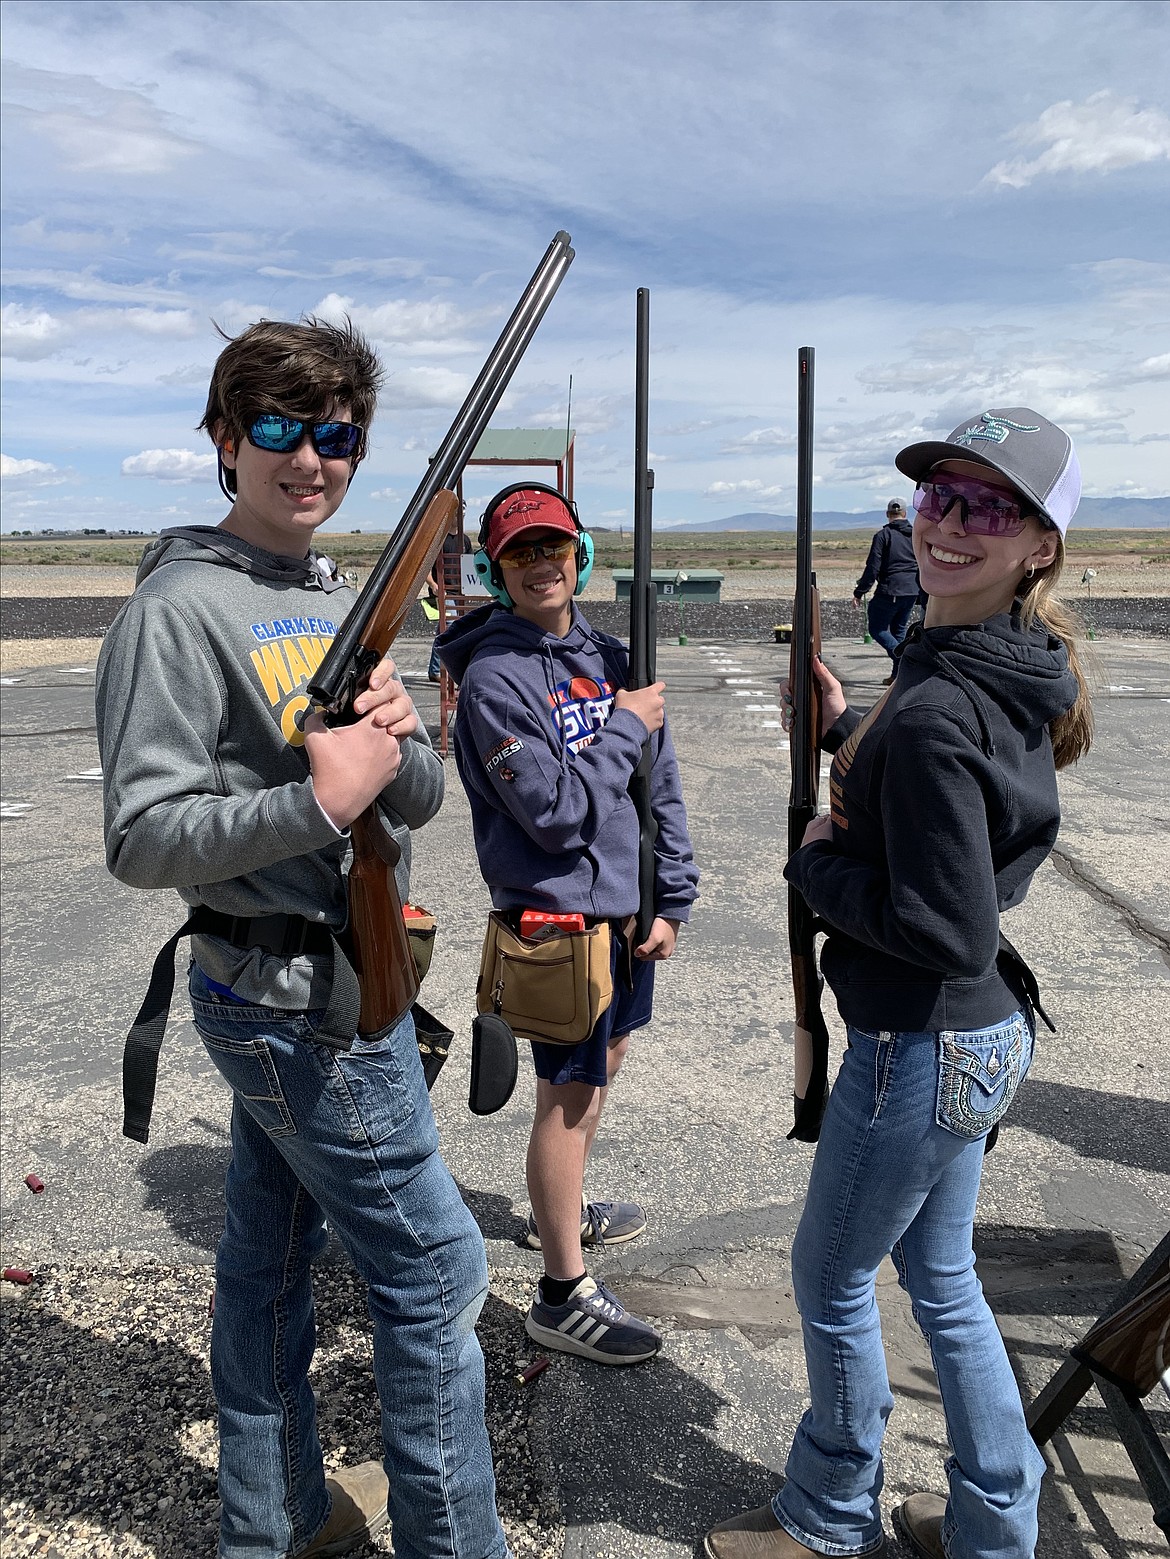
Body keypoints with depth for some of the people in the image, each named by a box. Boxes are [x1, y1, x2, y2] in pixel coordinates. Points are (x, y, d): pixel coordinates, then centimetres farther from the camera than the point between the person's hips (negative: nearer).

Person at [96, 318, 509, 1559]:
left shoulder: (342, 604, 11)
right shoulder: (181, 609, -14)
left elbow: (421, 798, 8)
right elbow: (143, 839, -19)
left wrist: (393, 743, -13)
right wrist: (323, 798, -25)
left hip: (342, 979, 8)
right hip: (299, 1001, -8)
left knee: (272, 1252, 21)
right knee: (435, 1270, 2)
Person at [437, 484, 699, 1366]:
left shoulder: (610, 658, 6)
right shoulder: (494, 678, -15)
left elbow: (661, 784, 7)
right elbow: (557, 813, -22)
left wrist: (670, 901, 2)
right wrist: (624, 728, -13)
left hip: (628, 903, 8)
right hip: (559, 910, -8)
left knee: (605, 1058, 22)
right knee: (570, 1093, 0)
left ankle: (562, 1210, 46)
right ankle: (564, 1294, 15)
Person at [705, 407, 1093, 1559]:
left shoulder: (937, 710, -27)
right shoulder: (1007, 672, 3)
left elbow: (948, 930, -27)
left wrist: (817, 864, -14)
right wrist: (845, 730, 14)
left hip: (926, 1050, -9)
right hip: (979, 1031, 9)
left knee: (830, 1279, 14)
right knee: (938, 1274, 25)